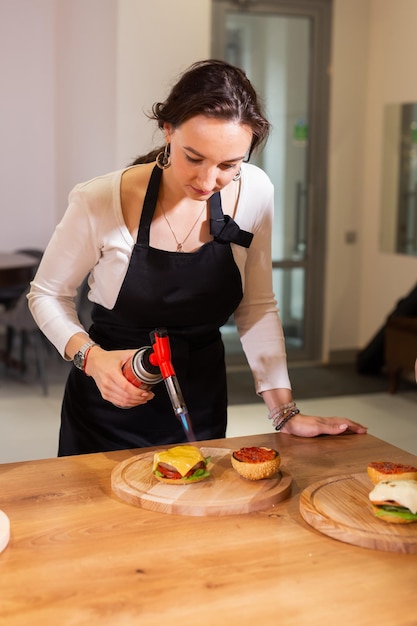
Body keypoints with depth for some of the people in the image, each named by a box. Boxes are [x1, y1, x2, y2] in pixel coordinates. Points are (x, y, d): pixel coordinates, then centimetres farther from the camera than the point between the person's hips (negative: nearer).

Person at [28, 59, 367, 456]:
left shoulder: (254, 193, -14)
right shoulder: (100, 203, -23)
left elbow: (257, 308, -4)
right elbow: (47, 294, -7)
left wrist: (285, 413, -8)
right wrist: (90, 356, -26)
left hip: (202, 405, 3)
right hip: (109, 409, -2)